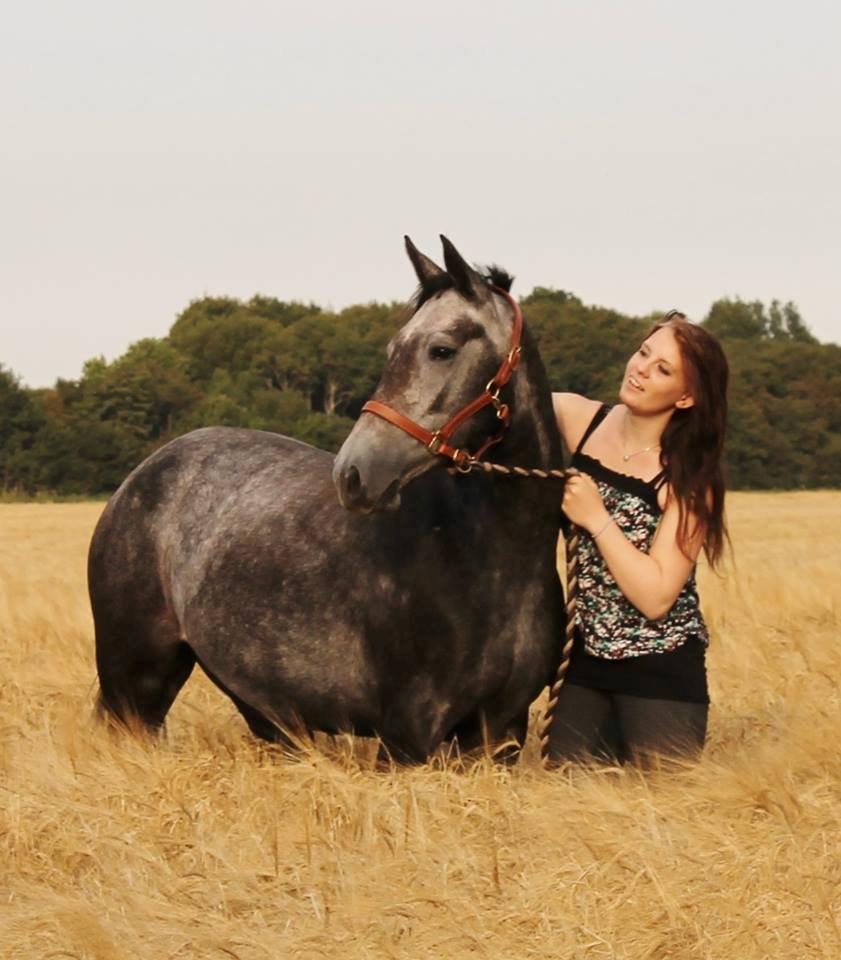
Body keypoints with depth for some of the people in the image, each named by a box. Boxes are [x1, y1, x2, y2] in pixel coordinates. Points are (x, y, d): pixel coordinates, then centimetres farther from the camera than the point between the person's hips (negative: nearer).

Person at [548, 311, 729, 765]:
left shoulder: (689, 479, -16)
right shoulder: (581, 420, -4)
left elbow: (656, 596, -22)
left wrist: (596, 519, -22)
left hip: (661, 672, -4)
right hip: (585, 658, 4)